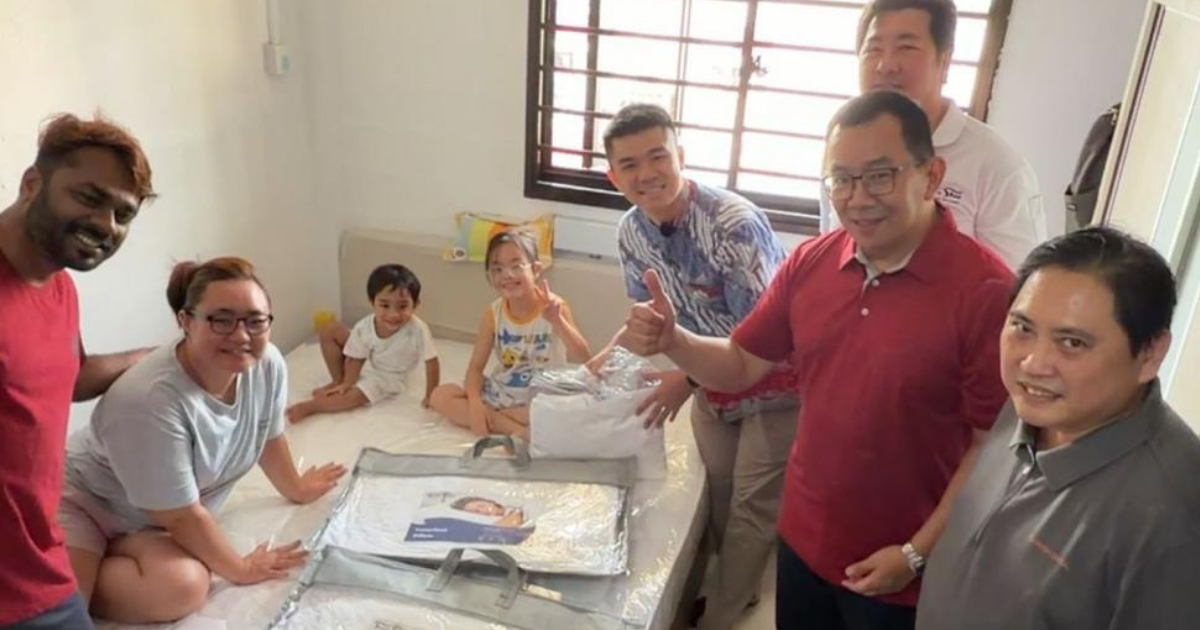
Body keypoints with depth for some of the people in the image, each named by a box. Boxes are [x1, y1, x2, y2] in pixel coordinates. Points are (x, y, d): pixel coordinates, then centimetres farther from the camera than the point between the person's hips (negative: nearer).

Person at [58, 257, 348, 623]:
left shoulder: (267, 364, -16)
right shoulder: (154, 399, -34)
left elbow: (268, 437, 7)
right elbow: (182, 514, -23)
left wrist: (296, 489, 22)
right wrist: (239, 569, -11)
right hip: (85, 501, -7)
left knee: (185, 585, -23)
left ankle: (109, 554, 1)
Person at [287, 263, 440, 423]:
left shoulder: (418, 330, -37)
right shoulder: (364, 327, -27)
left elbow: (432, 362, -27)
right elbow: (356, 360, -14)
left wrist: (430, 397, -23)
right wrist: (346, 384, -23)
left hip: (385, 378, -4)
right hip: (362, 366, 4)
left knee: (354, 396, -28)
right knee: (329, 329, -6)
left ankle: (308, 407, -6)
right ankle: (338, 382, 6)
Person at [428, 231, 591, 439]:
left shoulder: (554, 307, -15)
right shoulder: (493, 314, -5)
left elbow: (583, 361, -24)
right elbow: (476, 367, -2)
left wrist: (557, 321, -38)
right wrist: (475, 402, -22)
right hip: (500, 394, 4)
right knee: (439, 396, -12)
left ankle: (494, 418, -18)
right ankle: (516, 429, -19)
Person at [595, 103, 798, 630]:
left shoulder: (734, 224, -32)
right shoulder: (631, 232, -10)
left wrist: (687, 380, -28)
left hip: (772, 378, -6)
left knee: (752, 505, 4)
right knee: (717, 493, 19)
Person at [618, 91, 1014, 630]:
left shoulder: (984, 290, -20)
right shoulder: (809, 262, -4)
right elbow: (741, 365, 3)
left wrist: (917, 554, -15)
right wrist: (671, 341, -15)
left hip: (897, 570, -4)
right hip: (803, 540, 5)